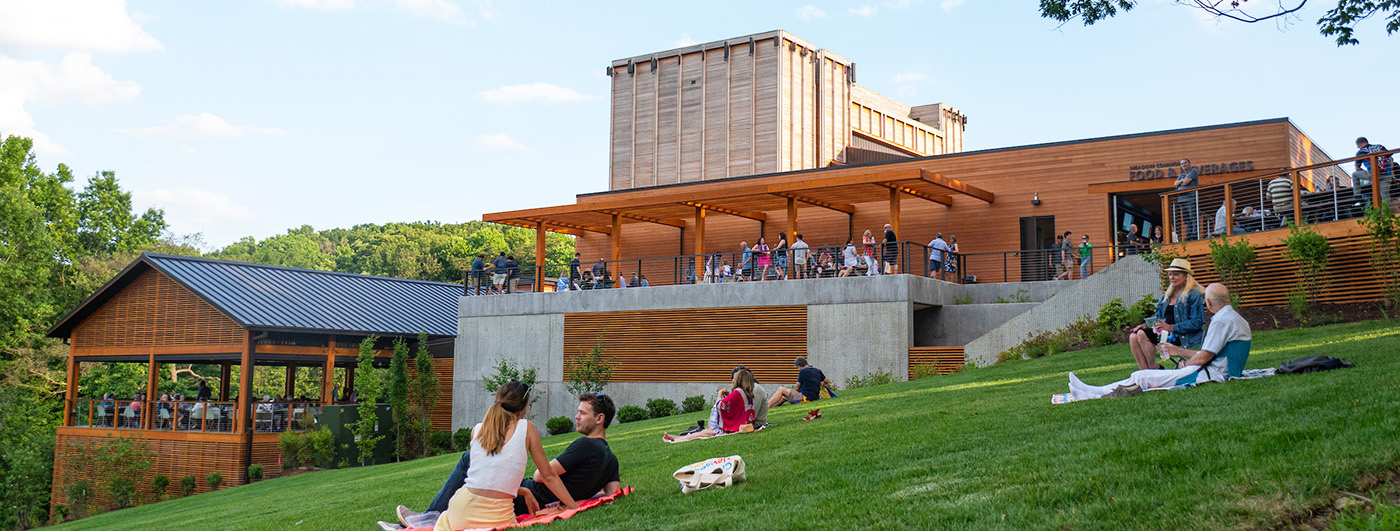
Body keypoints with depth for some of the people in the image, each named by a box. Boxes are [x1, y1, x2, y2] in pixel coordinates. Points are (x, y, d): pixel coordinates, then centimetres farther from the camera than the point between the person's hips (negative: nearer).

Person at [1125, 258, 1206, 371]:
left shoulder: (1195, 296, -2)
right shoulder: (1165, 297, 22)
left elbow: (1196, 323, -11)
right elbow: (1157, 317, 24)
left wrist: (1171, 327, -21)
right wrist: (1147, 325, 1)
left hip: (1183, 336, -8)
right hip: (1164, 332, 8)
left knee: (1142, 334, -27)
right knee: (1133, 337, -19)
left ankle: (1154, 368, -17)